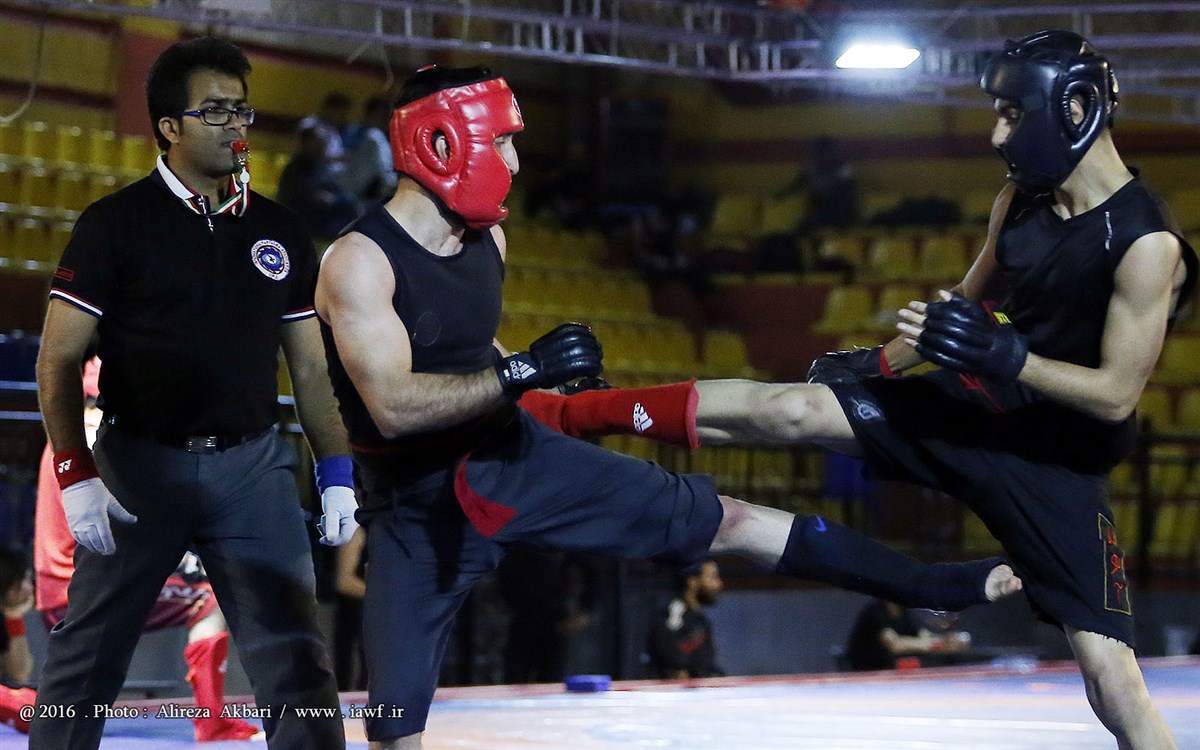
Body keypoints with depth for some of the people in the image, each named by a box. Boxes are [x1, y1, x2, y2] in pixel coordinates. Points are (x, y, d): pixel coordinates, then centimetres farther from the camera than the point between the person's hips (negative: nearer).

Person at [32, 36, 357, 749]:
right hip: (140, 465, -2)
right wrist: (76, 477, -12)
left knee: (296, 657, -4)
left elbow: (311, 367, 15)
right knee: (85, 660, 5)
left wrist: (336, 473, 7)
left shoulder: (279, 232, 10)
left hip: (252, 463, 3)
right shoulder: (117, 224, -2)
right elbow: (58, 361, -3)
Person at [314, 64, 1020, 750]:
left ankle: (931, 584, 7)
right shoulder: (359, 261, -22)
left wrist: (543, 376, 14)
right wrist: (521, 373, -36)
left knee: (720, 520, 1)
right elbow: (392, 406, -32)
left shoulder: (486, 239, 3)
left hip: (513, 456, 6)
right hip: (419, 505, -6)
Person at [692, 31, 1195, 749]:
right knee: (790, 409, -7)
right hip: (976, 413, 6)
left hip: (1055, 464, -6)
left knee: (1112, 678, -13)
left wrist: (1003, 357, -31)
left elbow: (1116, 395, -22)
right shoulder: (1021, 200, 1)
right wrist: (880, 362, 20)